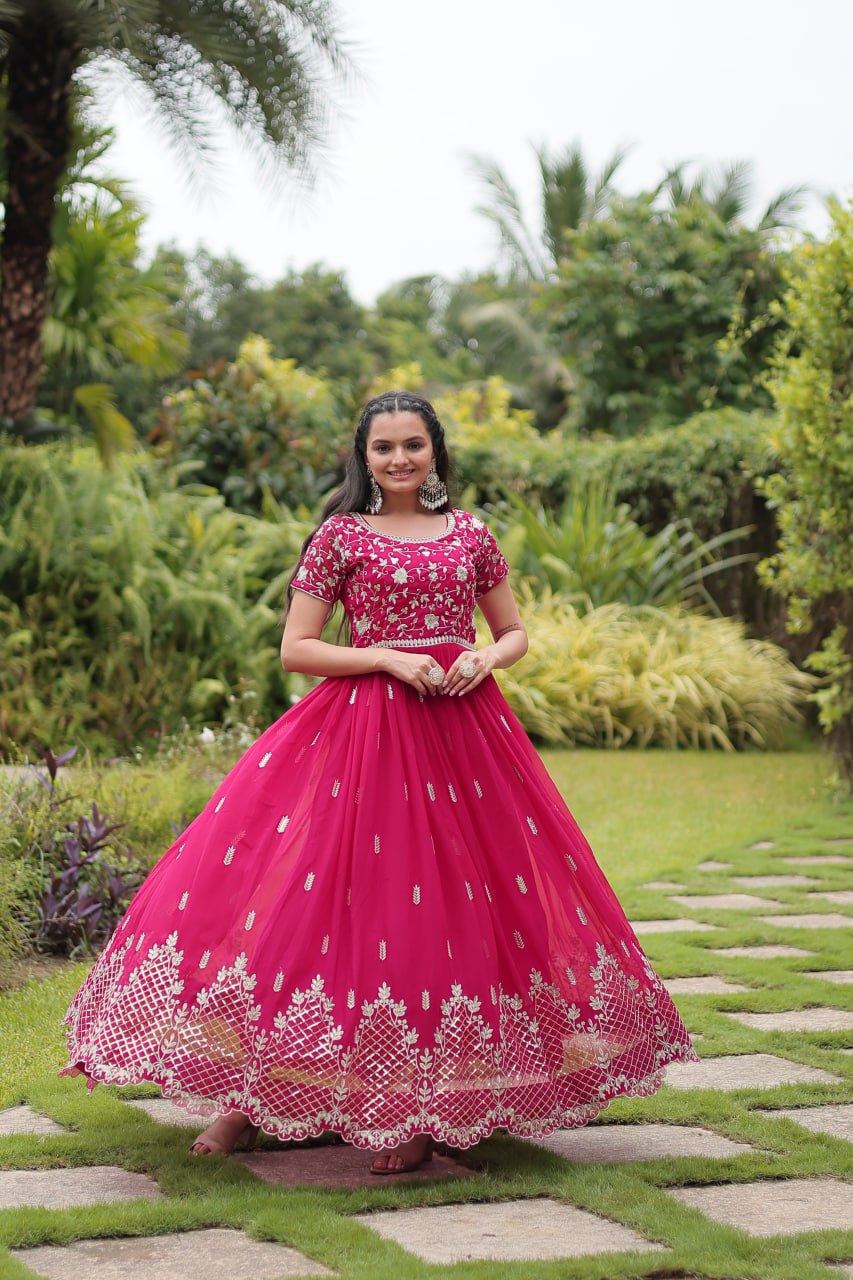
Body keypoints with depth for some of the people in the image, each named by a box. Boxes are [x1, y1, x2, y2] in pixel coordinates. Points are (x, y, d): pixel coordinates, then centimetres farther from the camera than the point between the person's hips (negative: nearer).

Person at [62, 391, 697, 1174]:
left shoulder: (470, 534, 11)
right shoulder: (341, 535, 3)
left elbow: (515, 633, 18)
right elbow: (296, 649, -1)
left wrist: (486, 658, -5)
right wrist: (390, 659, -13)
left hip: (463, 726, 3)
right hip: (361, 726, -3)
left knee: (454, 906, 0)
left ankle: (422, 1111, 9)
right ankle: (251, 1095, 2)